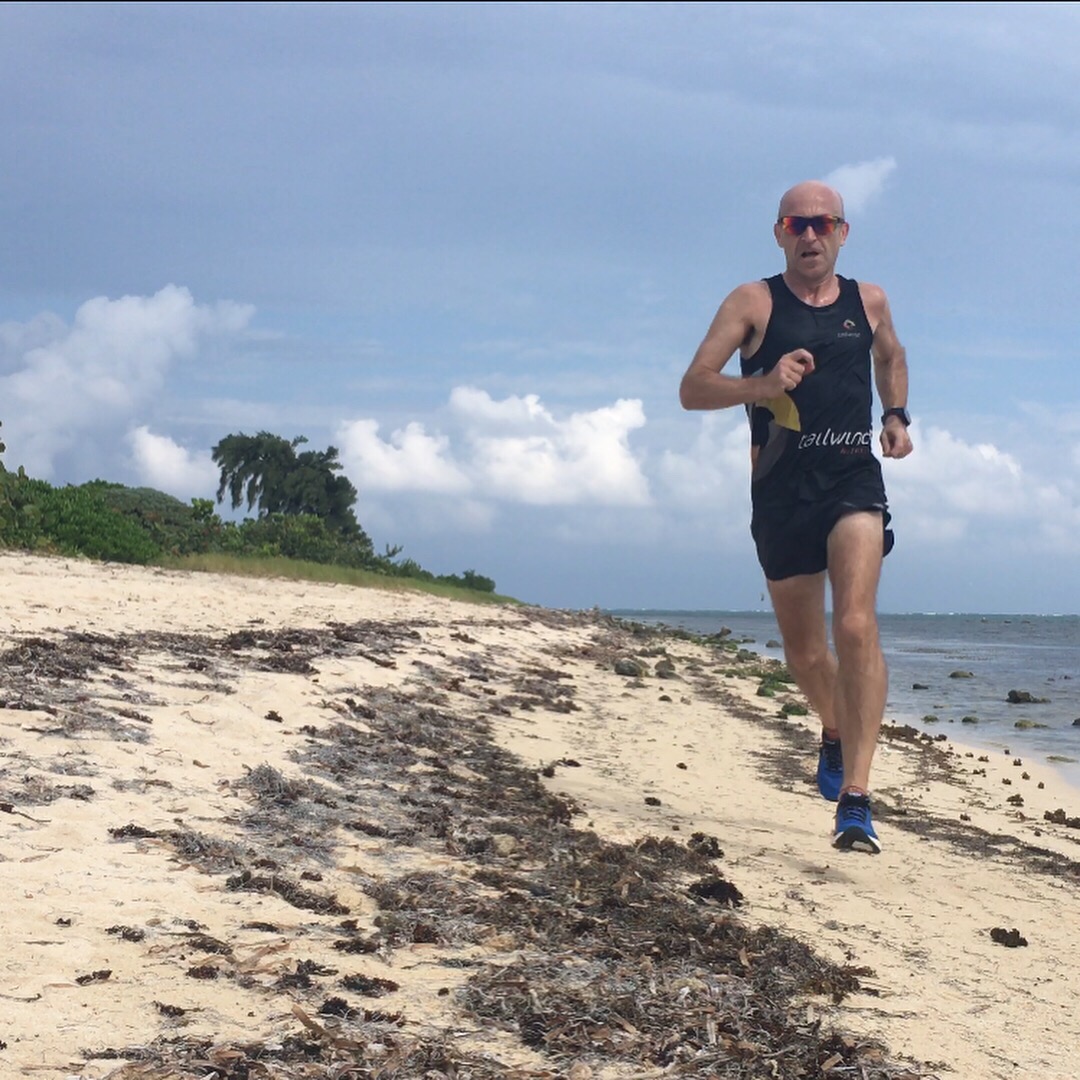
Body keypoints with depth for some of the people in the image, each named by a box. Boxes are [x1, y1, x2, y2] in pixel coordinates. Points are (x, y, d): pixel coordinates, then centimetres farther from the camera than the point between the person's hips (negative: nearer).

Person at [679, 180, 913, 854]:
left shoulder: (869, 302, 10)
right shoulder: (754, 303, 2)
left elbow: (891, 356, 33)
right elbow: (693, 389, -4)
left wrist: (896, 416, 14)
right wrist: (762, 384, -21)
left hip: (854, 481, 0)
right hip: (781, 491, 0)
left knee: (856, 627, -22)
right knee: (805, 653, 12)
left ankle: (856, 799, -24)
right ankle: (836, 733, 46)